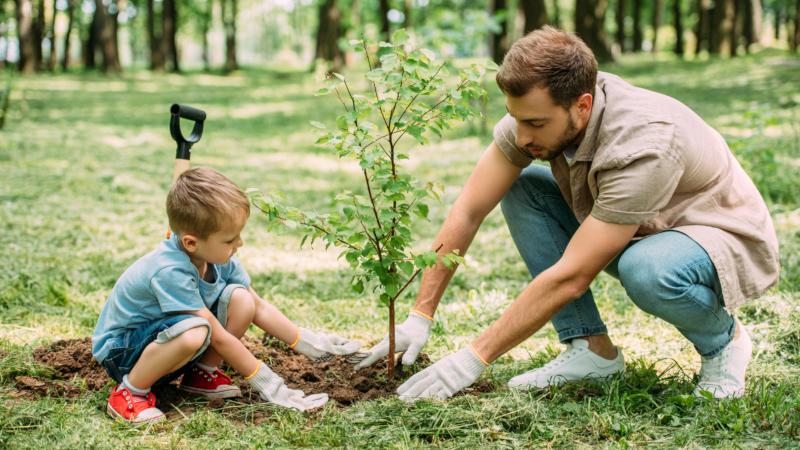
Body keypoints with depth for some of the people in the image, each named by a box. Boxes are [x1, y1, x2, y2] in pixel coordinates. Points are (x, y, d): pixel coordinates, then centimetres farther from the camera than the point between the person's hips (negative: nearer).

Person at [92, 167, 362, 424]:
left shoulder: (218, 258, -9)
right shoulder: (170, 272, -34)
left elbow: (259, 308, 5)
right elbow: (219, 337, -28)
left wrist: (309, 344, 2)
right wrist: (266, 383, -22)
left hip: (166, 337, 8)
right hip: (120, 351, -8)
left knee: (240, 299, -13)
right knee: (194, 331, -39)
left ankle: (200, 374, 4)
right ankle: (130, 392, -17)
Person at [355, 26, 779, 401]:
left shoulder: (644, 146, -37)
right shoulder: (536, 111, -17)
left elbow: (570, 277, -35)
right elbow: (468, 211, -11)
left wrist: (474, 358, -31)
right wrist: (420, 316, -14)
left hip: (728, 240, -7)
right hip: (639, 231, 7)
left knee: (647, 270, -40)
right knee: (520, 188, -10)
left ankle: (723, 339, -5)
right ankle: (592, 347, -4)